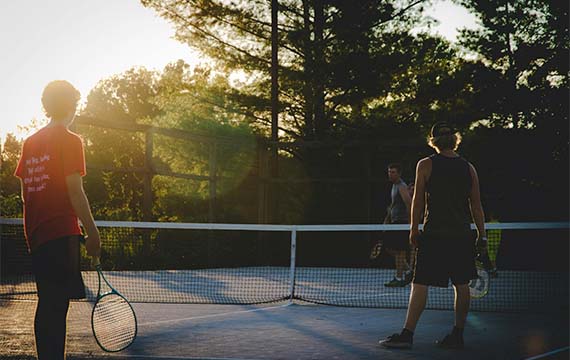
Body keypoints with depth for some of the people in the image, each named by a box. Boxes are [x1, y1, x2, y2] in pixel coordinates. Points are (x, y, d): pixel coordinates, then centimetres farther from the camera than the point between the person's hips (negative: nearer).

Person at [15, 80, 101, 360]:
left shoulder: (30, 142, 13)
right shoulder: (69, 140, -7)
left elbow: (24, 192, 14)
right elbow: (75, 191, -13)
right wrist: (92, 232, -9)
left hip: (35, 232, 7)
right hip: (62, 232, -7)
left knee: (48, 304, 14)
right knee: (55, 305, -7)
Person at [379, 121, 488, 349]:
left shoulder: (425, 165, -2)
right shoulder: (469, 168, 6)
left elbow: (418, 200, -2)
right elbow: (476, 206, 7)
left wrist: (414, 229, 6)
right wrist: (482, 236, 11)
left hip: (433, 234, -3)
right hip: (462, 236, 3)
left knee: (420, 284, -3)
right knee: (461, 285, 9)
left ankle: (407, 334, -4)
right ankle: (457, 336, 13)